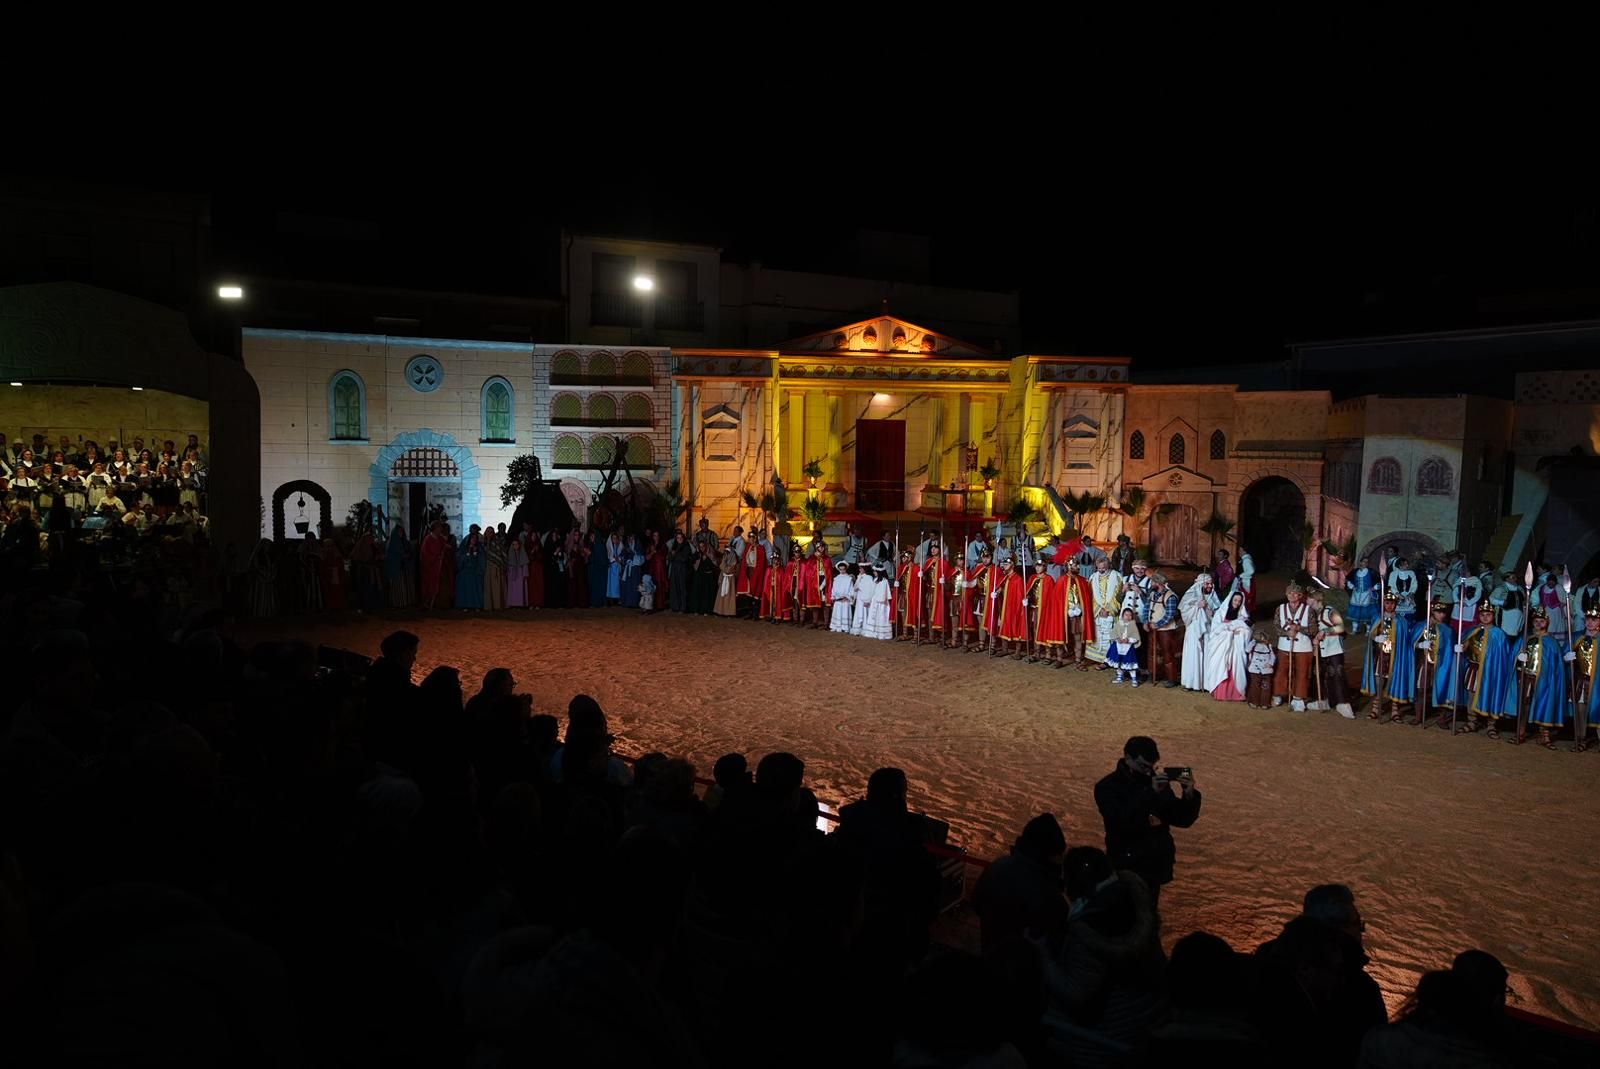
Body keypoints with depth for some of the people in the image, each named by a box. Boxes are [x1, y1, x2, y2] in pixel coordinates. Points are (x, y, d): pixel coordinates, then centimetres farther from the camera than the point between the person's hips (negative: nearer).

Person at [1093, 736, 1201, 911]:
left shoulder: (1157, 783, 5)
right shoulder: (1107, 787, -10)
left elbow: (1182, 820, 6)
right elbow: (1121, 821, -26)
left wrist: (1189, 795, -13)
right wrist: (1150, 793, -30)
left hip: (1156, 867, 5)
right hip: (1127, 870, -5)